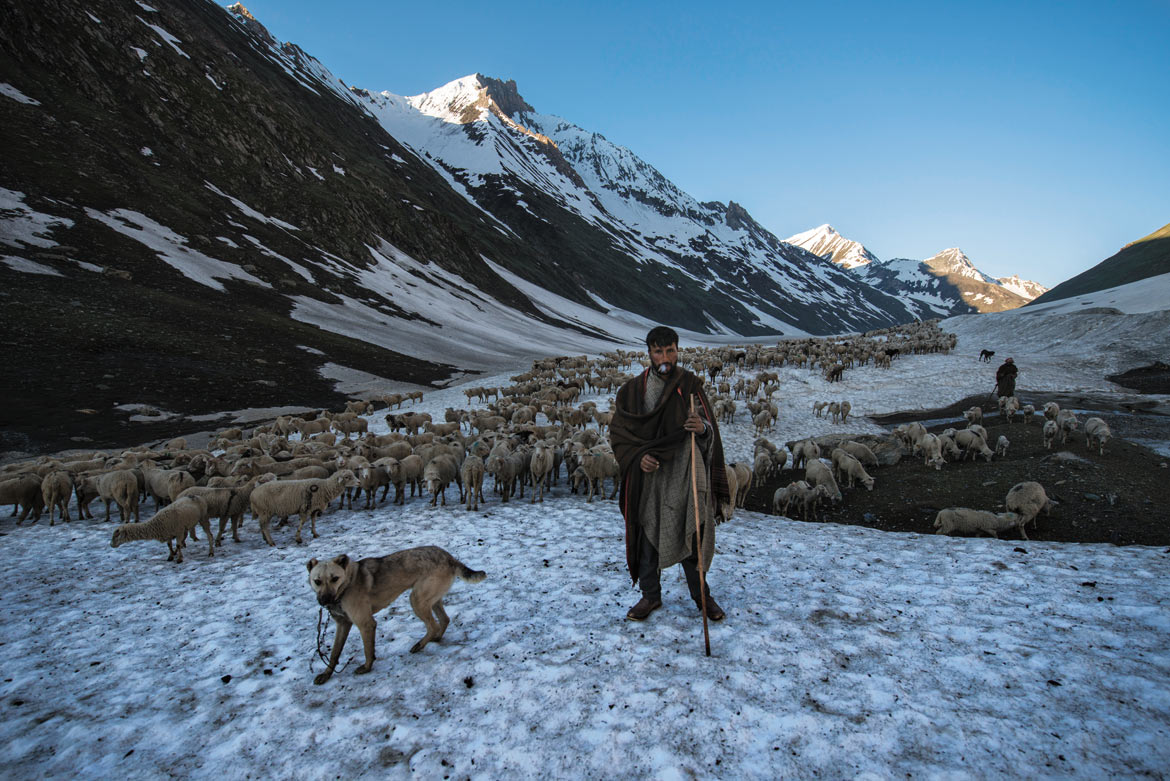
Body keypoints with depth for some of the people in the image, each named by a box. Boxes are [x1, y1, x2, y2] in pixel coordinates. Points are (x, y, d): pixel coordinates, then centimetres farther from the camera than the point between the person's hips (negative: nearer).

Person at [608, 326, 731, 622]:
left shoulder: (691, 386, -1)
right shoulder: (633, 390, 1)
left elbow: (710, 430, -6)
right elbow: (618, 433, 4)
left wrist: (702, 428, -29)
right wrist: (637, 457, -13)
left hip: (685, 477, -1)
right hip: (648, 478, 1)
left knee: (690, 537, 9)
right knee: (647, 537, 9)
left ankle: (700, 594, 31)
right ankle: (651, 595, 30)